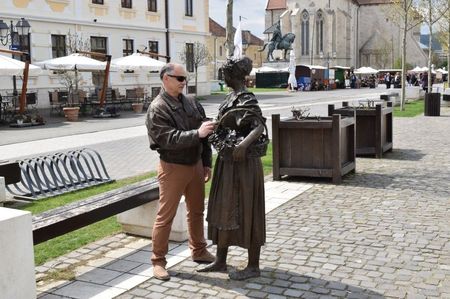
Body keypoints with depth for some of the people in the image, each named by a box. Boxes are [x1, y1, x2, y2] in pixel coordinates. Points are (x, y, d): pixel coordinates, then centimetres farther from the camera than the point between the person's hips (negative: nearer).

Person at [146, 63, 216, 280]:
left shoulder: (192, 103, 7)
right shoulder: (157, 109, -13)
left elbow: (204, 135, 11)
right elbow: (169, 139, -24)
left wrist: (207, 163, 9)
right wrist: (197, 133, -30)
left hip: (195, 164, 7)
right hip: (173, 167, -6)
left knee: (197, 211, 17)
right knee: (165, 215, 1)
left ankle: (199, 251, 34)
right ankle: (158, 260, 13)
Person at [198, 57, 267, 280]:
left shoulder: (246, 100, -17)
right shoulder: (232, 98, 11)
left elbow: (259, 127, -30)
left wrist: (243, 144, -45)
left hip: (242, 163, -10)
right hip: (228, 162, 10)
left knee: (246, 212, 1)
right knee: (224, 210, 15)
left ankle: (253, 266, 14)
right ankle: (220, 261, 27)